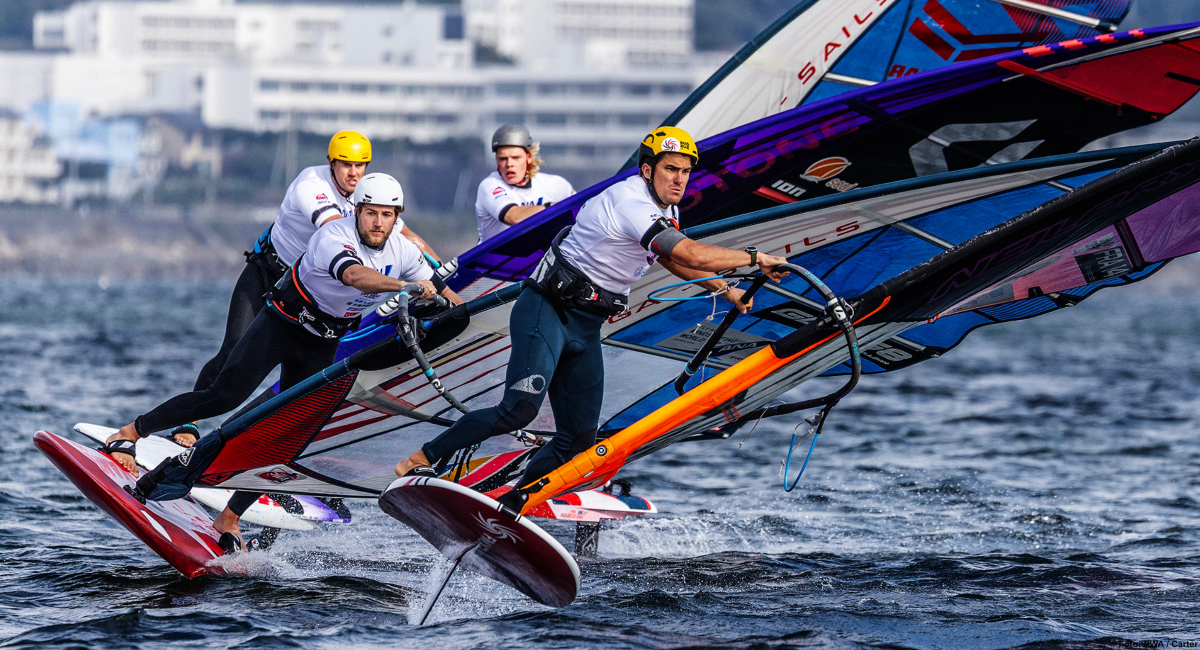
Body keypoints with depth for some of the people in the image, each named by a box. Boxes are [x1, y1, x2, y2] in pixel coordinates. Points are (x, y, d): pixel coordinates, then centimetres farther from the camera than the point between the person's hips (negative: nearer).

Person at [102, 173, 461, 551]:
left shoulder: (401, 251, -7)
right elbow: (354, 275, -48)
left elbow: (442, 292, 4)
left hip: (320, 348, 5)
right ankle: (130, 433, -9)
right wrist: (404, 286, -63)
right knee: (225, 396, -20)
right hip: (279, 325, -5)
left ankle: (228, 520, 4)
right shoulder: (334, 238, -27)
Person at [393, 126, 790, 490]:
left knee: (579, 439, 2)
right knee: (520, 409, -26)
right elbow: (692, 254, -28)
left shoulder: (664, 208, 11)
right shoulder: (630, 203, -21)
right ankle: (421, 461, -17)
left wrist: (724, 291, 25)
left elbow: (673, 260, 32)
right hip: (546, 311, -10)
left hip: (585, 327, 10)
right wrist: (755, 258, -20)